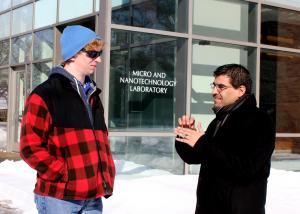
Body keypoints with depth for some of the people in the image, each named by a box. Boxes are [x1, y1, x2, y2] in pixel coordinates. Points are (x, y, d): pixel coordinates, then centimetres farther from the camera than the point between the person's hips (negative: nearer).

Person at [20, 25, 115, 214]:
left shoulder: (93, 95, 17)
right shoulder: (44, 95, -7)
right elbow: (30, 147, -12)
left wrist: (107, 177, 8)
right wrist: (66, 174, -16)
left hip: (93, 196, 7)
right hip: (59, 197, -7)